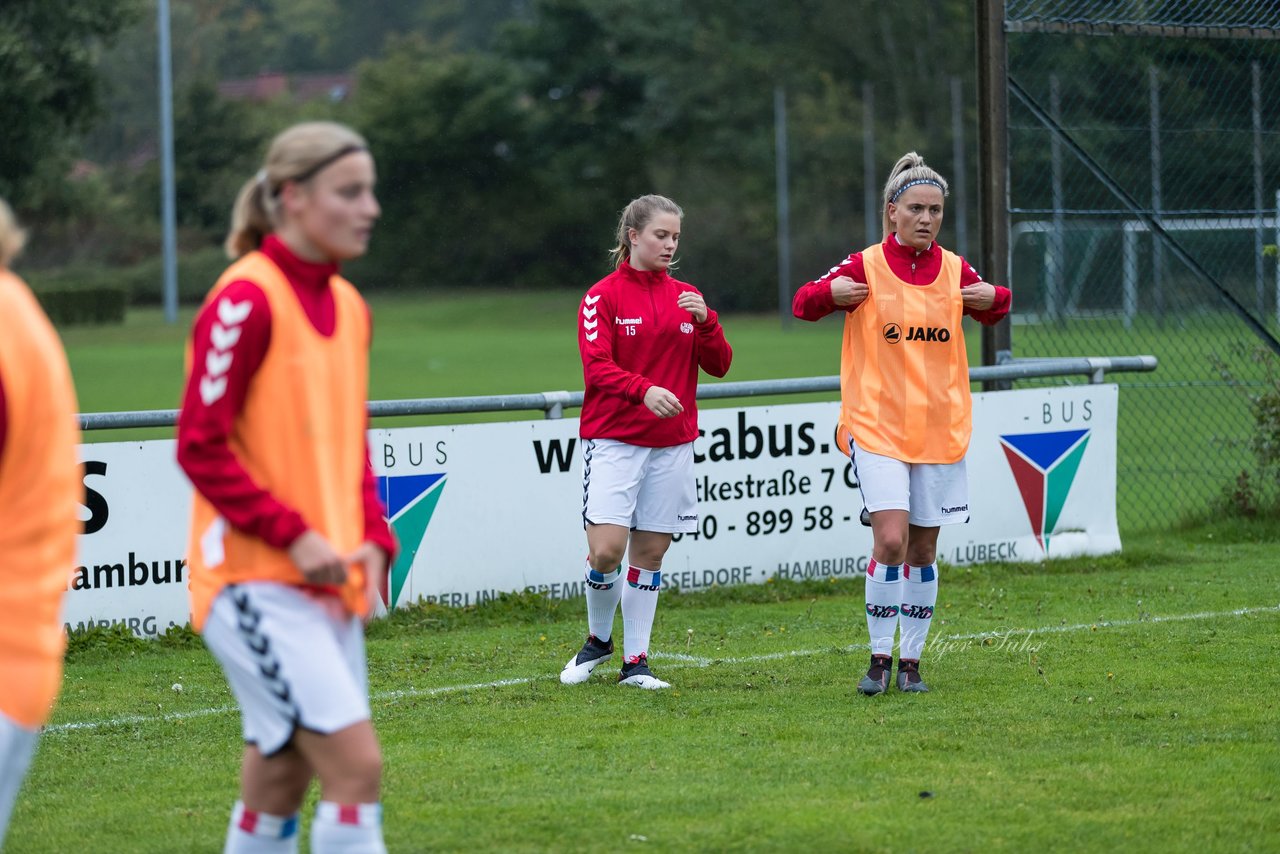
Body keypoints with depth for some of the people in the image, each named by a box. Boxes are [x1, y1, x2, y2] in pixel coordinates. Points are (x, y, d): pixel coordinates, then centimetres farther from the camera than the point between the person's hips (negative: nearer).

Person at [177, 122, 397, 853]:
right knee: (357, 765, -16)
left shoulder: (348, 305, 13)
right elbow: (201, 446, -13)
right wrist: (293, 534, -17)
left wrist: (373, 539, 6)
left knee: (283, 778, 10)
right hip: (255, 577, -8)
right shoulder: (246, 300, -12)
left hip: (326, 584, 8)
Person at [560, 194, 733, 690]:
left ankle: (635, 661, 13)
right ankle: (598, 640, 11)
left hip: (671, 444, 4)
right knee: (606, 550, -14)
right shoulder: (603, 297, -2)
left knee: (649, 553, 4)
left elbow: (718, 366, 7)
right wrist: (644, 390, -29)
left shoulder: (686, 297, 11)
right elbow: (596, 367, -12)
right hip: (613, 440, -4)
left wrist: (705, 321, -11)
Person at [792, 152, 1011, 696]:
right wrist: (830, 293, -19)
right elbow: (803, 304, 2)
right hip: (877, 426, -4)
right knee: (891, 541, -16)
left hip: (940, 428, 4)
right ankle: (880, 657, -3)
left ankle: (911, 661, 17)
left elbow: (989, 312, 24)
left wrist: (995, 298, 0)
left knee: (923, 550, 7)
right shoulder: (864, 267, -3)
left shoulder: (954, 269, 6)